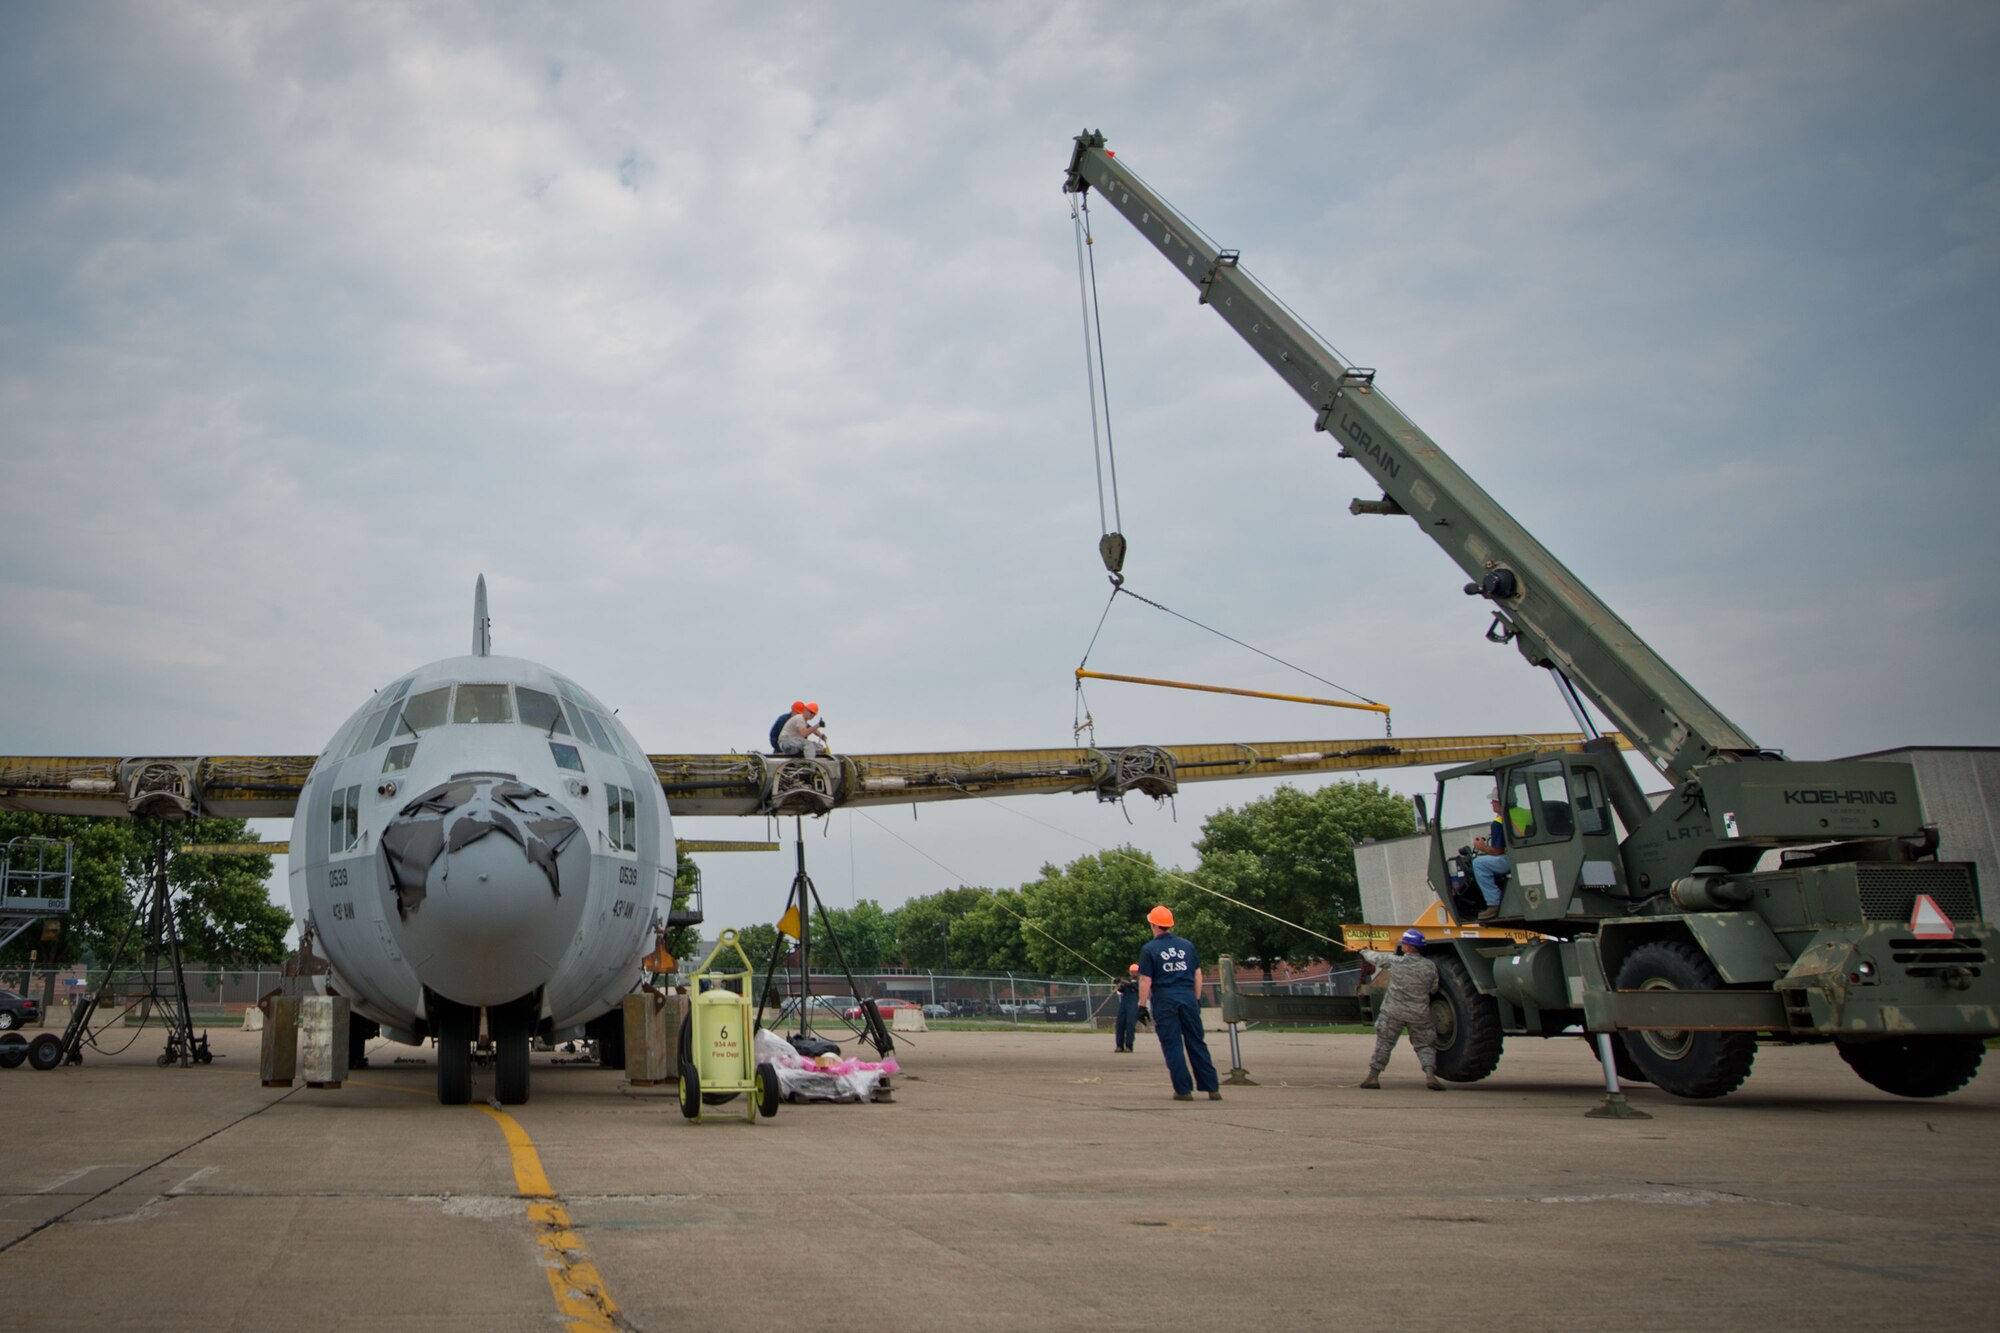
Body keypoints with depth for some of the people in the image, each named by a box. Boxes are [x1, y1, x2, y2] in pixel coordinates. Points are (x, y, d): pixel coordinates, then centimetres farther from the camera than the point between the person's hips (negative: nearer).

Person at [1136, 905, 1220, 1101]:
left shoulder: (1149, 949, -3)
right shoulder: (1187, 945, 10)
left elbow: (1145, 981, -7)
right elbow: (1198, 975, 13)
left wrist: (1142, 1006, -1)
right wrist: (1197, 999, 20)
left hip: (1164, 1001, -4)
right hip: (1188, 997, 4)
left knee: (1172, 1046, 2)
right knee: (1197, 1044, 9)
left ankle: (1183, 1090, 0)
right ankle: (1212, 1088, 8)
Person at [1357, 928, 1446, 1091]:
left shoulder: (1395, 961, -12)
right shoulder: (1430, 966, -7)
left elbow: (1375, 958, 5)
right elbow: (1433, 990, 5)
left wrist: (1364, 952, 26)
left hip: (1393, 1011, -1)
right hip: (1419, 1014, 1)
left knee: (1383, 1043, 10)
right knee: (1425, 1045, 11)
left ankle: (1373, 1076, 13)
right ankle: (1430, 1075, -8)